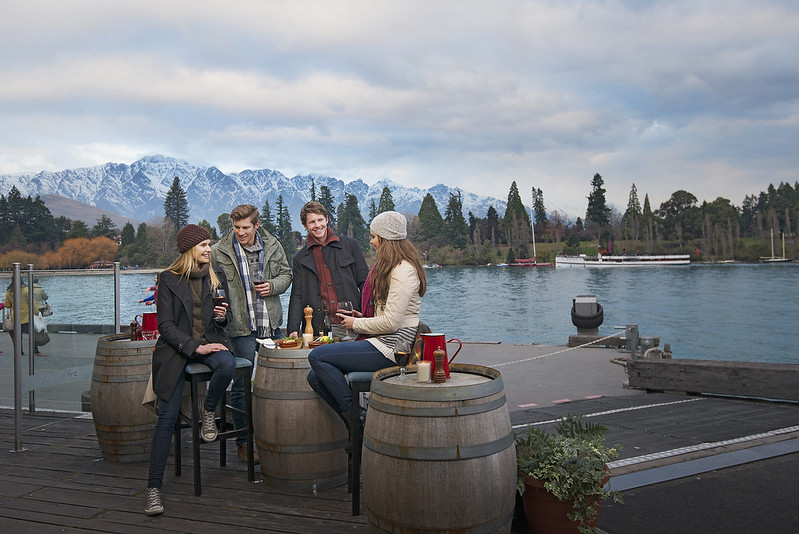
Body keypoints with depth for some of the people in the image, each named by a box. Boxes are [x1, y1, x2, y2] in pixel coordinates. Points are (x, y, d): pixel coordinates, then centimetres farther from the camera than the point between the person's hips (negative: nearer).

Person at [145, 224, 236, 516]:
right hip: (177, 347, -2)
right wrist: (195, 347, -18)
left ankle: (207, 411, -4)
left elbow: (225, 317, 20)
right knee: (167, 416, -10)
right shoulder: (168, 279, 1)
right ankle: (154, 487, -3)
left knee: (228, 364, -35)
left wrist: (223, 316, -5)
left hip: (211, 340, 3)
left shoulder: (217, 276, 11)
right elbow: (165, 325, -6)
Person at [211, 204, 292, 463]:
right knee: (242, 386, 2)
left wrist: (273, 286, -4)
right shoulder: (220, 252, -3)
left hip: (272, 325, 3)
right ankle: (243, 441, 15)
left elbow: (286, 274, 17)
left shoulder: (272, 246, 6)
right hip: (241, 327, -3)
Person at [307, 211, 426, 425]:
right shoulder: (387, 266, 18)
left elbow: (390, 323, -20)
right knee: (315, 376, 1)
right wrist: (363, 317, 9)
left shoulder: (403, 270, -15)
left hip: (391, 347, -10)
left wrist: (357, 324, -6)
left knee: (317, 356, -14)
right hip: (383, 342, 10)